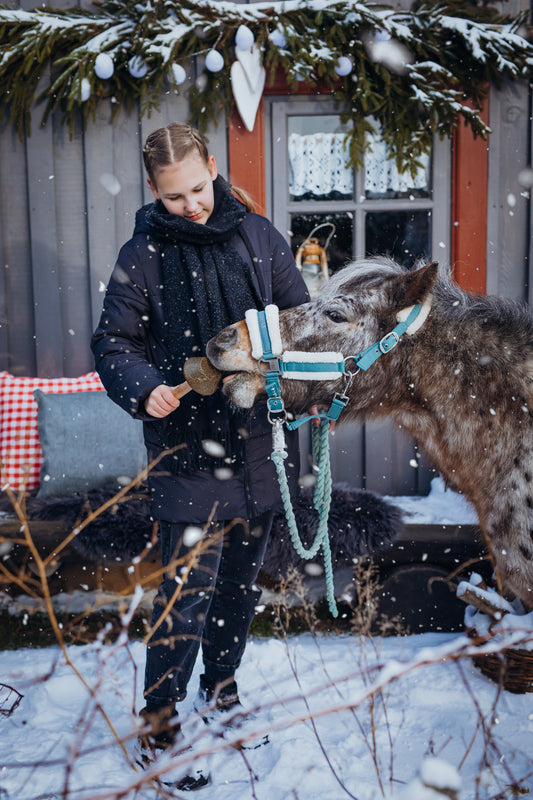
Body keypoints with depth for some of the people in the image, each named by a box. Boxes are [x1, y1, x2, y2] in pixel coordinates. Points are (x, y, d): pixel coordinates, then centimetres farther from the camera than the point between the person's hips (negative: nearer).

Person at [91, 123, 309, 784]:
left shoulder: (258, 235, 4)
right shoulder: (143, 255, -4)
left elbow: (297, 316, 10)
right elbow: (114, 343, -2)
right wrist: (145, 388, -21)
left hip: (261, 438, 4)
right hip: (188, 444, -4)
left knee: (243, 576, 17)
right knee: (189, 587, -6)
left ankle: (221, 684, 39)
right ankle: (160, 717, 13)